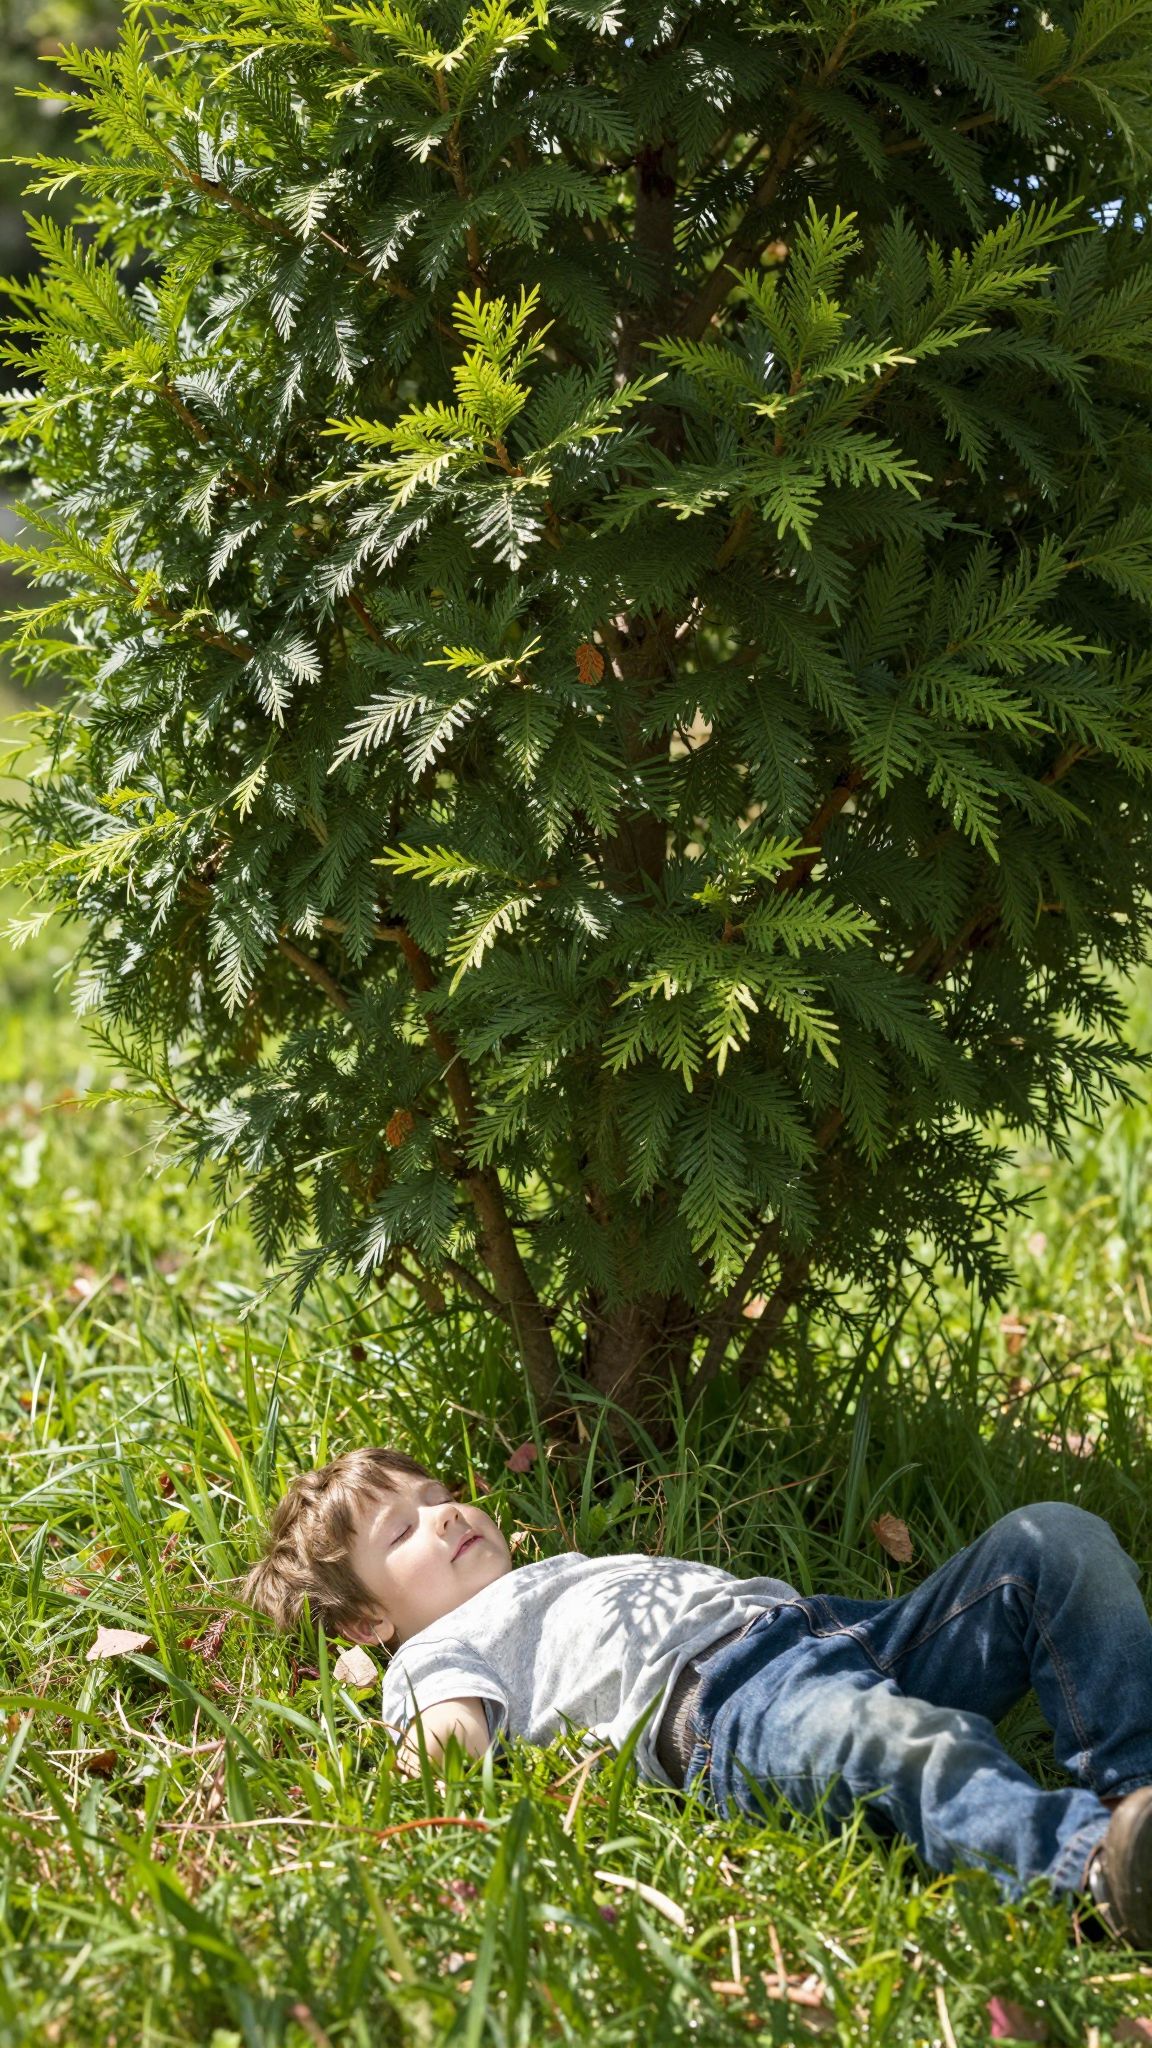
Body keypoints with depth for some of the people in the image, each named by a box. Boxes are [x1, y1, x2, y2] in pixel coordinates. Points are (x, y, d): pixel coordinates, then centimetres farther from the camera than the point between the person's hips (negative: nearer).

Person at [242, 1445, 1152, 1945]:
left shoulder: (580, 1565, 45)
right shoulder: (438, 1647, 21)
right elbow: (449, 1689, -2)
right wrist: (444, 1720, -24)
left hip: (846, 1632, 8)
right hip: (718, 1702, -8)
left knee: (1054, 1540, -10)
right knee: (897, 1737, -42)